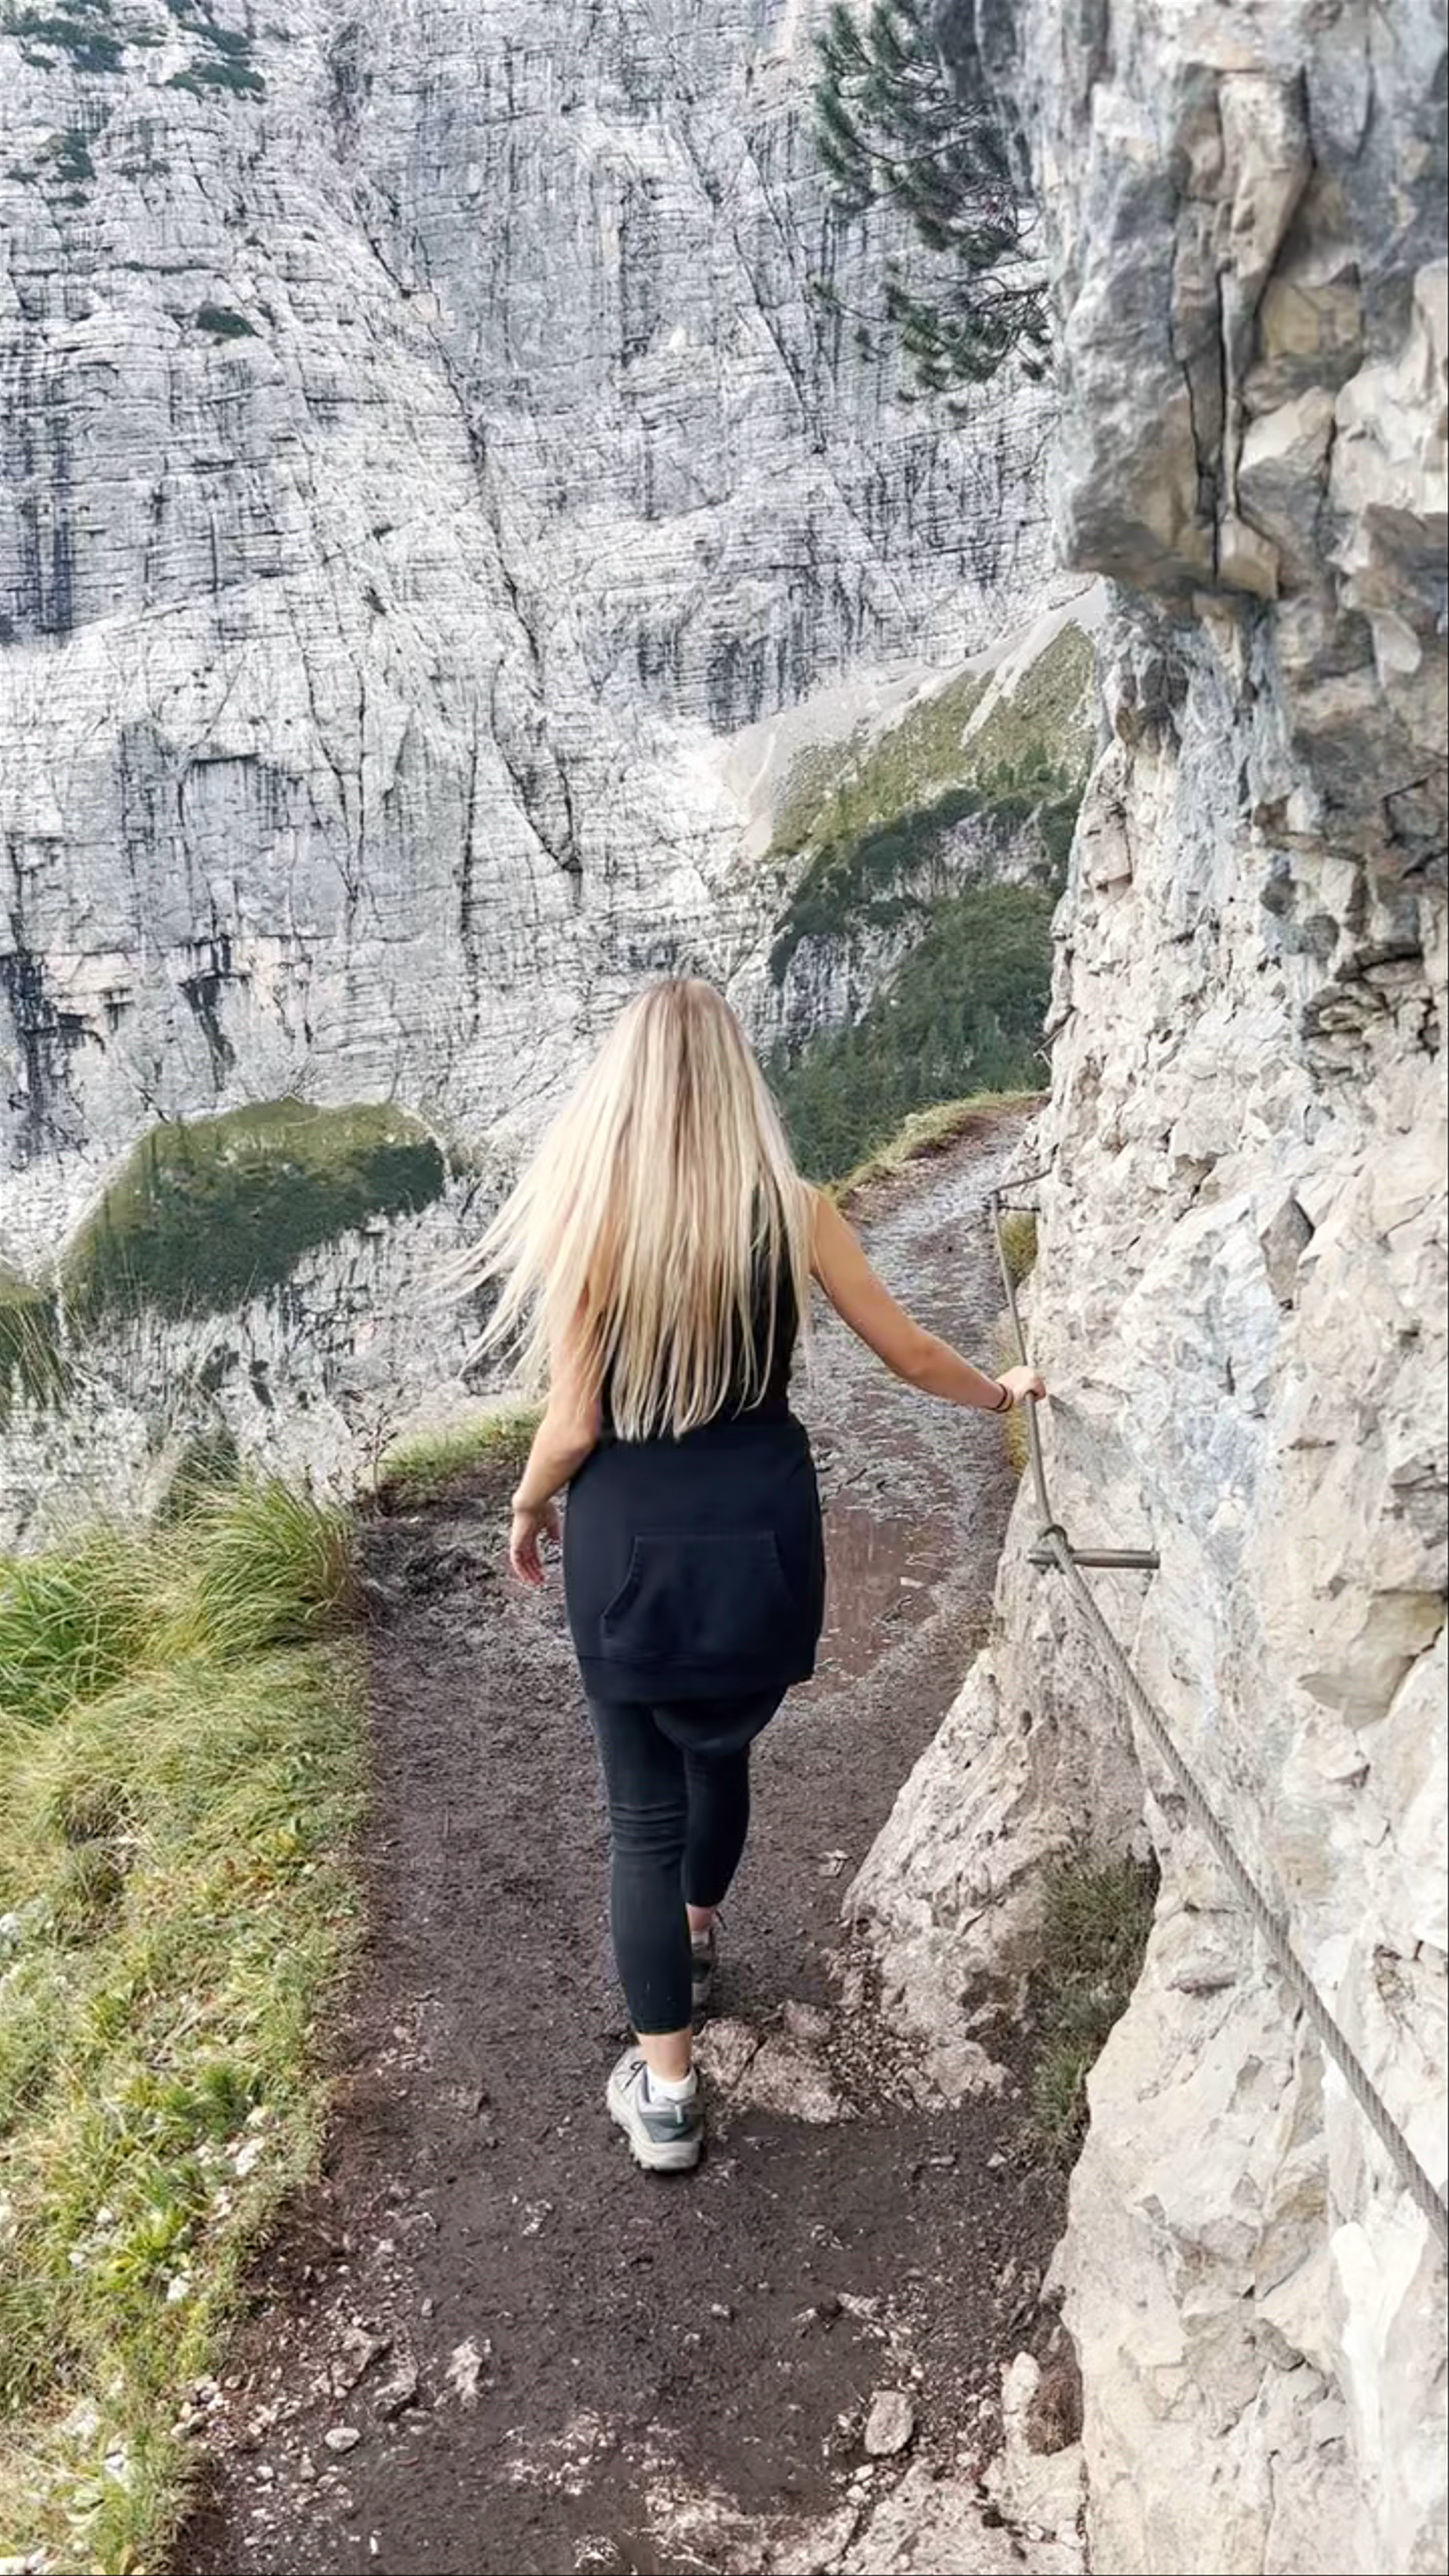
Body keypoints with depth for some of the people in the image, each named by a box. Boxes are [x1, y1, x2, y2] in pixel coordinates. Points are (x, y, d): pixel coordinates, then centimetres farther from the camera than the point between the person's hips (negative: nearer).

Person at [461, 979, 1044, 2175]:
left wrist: (528, 1508, 9)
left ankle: (668, 2089, 16)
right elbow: (910, 1352, 4)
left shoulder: (588, 1217, -13)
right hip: (759, 1538, 3)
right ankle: (693, 1941, 53)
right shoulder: (792, 1211, -7)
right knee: (722, 1751, 27)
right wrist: (1001, 1392, 24)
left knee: (646, 1806, 11)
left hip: (632, 1546, -2)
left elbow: (574, 1423, -11)